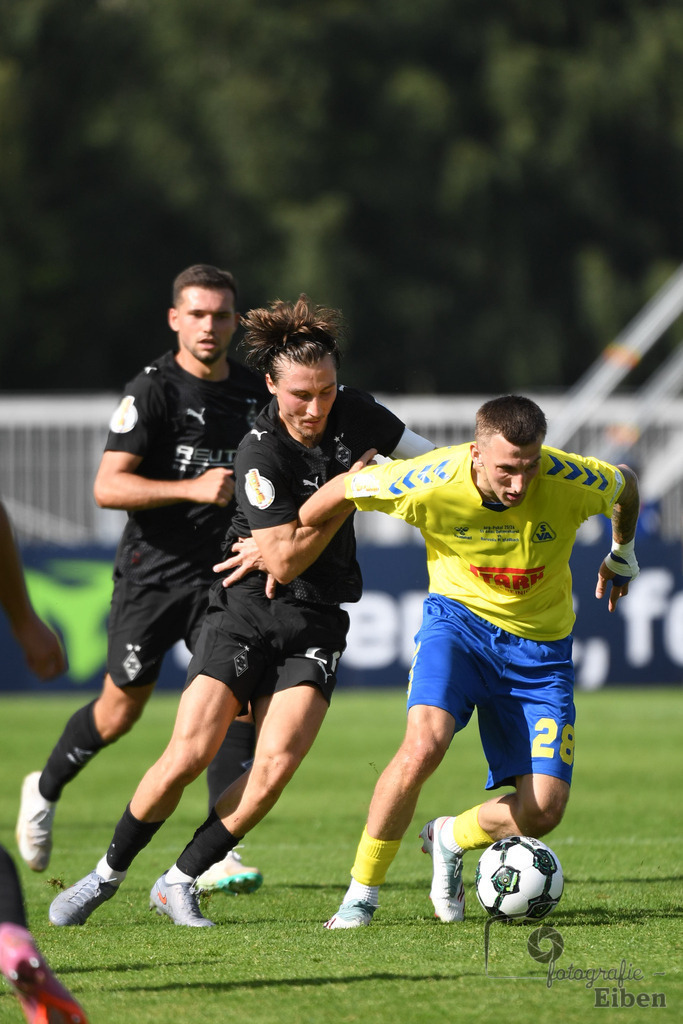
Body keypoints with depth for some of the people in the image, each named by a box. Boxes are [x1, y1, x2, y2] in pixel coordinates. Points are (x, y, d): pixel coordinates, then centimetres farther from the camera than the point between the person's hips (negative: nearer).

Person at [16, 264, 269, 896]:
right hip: (151, 573, -4)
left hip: (222, 573, 4)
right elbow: (108, 487, -19)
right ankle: (45, 790, 34)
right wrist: (192, 489, -28)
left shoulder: (256, 393, 6)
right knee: (120, 713, 7)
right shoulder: (152, 391, -11)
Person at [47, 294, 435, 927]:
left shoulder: (355, 415, -1)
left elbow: (432, 460, 16)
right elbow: (284, 560, -18)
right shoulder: (261, 453, -17)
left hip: (316, 625, 4)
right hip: (246, 608, -4)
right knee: (188, 755, -15)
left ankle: (180, 882, 1)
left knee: (275, 766, -16)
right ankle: (108, 873, 7)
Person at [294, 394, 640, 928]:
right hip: (459, 618, -2)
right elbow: (342, 490, -7)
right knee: (425, 743, -31)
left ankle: (450, 838, 24)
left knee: (544, 809, -11)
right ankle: (361, 895, -13)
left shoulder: (569, 480, -22)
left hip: (540, 646, 2)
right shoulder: (431, 483, -25)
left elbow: (627, 484, 3)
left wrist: (622, 555, 20)